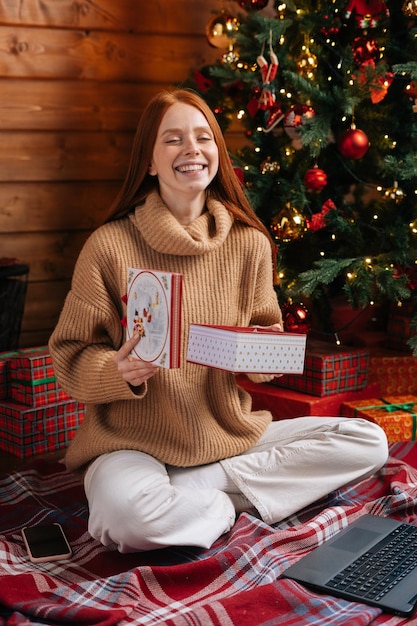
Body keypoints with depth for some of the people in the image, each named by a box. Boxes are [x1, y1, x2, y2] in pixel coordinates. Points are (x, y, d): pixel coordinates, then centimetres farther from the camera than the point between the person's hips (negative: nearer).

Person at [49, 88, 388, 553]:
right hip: (134, 441, -5)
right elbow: (70, 358, -4)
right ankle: (229, 505, -7)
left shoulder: (250, 244, 3)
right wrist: (118, 372, -25)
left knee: (368, 442, -9)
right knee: (126, 513, -39)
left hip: (232, 435, 5)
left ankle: (197, 487, -12)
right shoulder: (109, 245, -8)